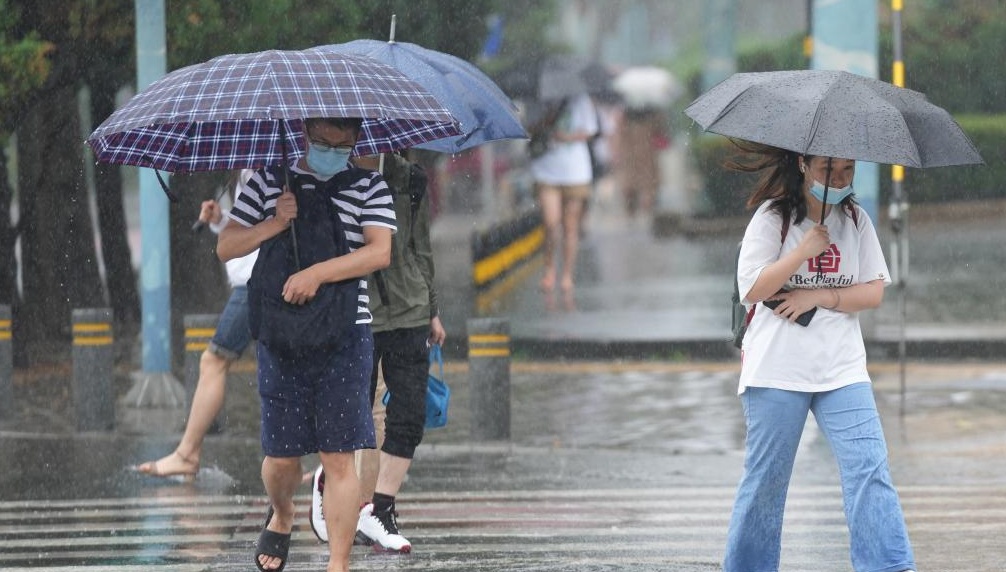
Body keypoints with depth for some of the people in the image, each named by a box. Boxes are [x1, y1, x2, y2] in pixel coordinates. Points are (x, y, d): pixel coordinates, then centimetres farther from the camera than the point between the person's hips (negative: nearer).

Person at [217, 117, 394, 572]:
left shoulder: (369, 187, 4)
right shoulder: (270, 181, 8)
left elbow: (380, 252, -10)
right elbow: (226, 247, 7)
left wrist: (318, 273, -20)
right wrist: (275, 223, -9)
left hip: (343, 338, -1)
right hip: (280, 336, 1)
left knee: (339, 458, -5)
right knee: (281, 455, 6)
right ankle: (281, 517, 38)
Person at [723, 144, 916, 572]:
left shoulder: (855, 220, 8)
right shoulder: (773, 217, -3)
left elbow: (874, 293, 5)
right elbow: (751, 289, -11)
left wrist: (820, 297, -10)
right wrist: (803, 251, -19)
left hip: (843, 370, 3)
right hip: (777, 370, -3)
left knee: (870, 470, -10)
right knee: (766, 478, 3)